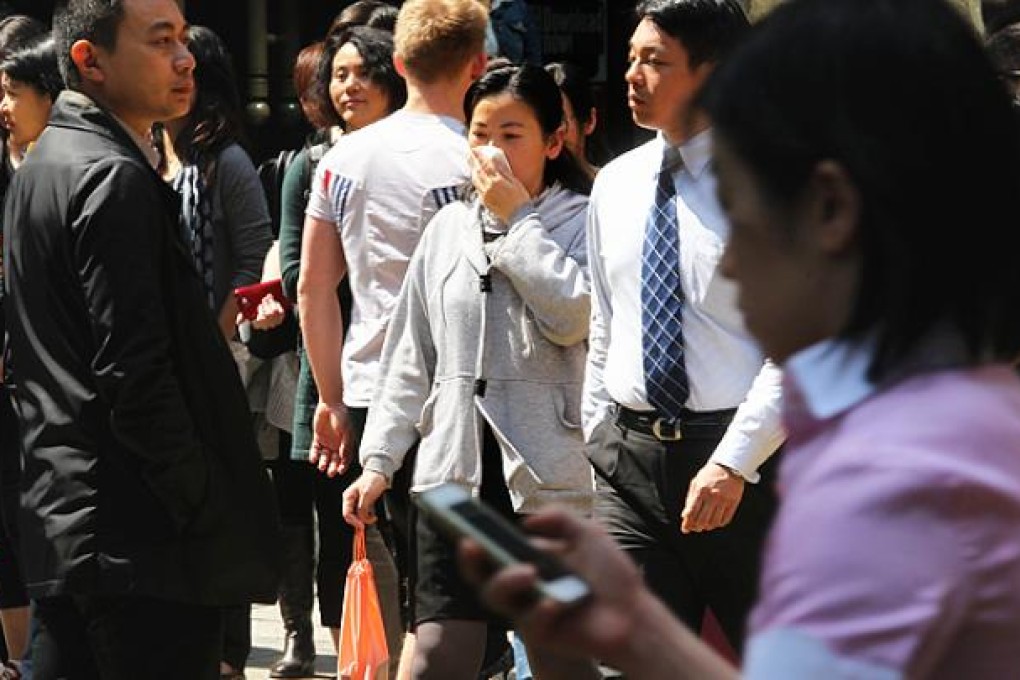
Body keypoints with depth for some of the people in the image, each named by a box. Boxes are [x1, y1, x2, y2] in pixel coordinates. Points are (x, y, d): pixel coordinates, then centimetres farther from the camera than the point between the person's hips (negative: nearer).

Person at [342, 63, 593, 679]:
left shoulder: (580, 221, -1)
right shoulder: (449, 227, 14)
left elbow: (572, 316, -20)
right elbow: (411, 357, 16)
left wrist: (517, 219, -11)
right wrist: (379, 460, 9)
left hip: (550, 475, -4)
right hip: (455, 467, 4)